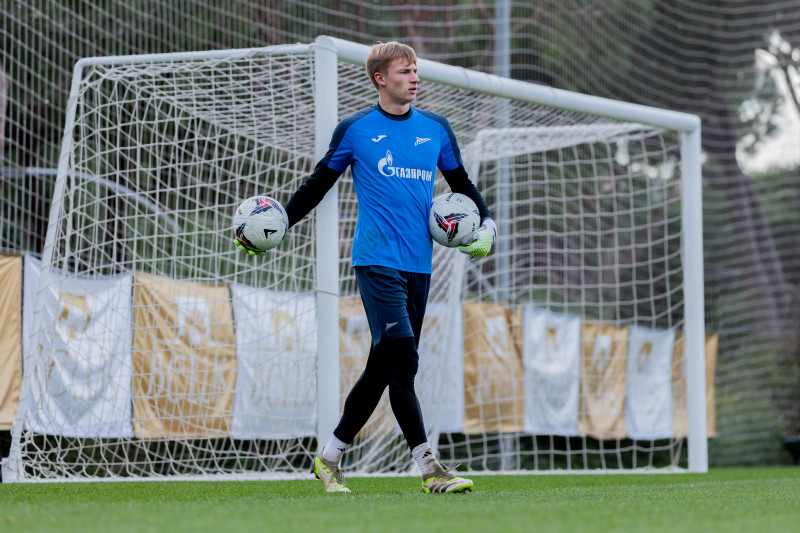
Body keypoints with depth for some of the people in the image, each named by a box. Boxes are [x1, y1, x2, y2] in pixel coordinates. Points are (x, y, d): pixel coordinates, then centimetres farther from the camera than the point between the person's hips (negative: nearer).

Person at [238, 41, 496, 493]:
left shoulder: (436, 129, 13)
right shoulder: (356, 130, 3)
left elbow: (462, 185, 23)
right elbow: (319, 183, 11)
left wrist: (487, 222, 6)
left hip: (419, 265, 5)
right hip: (377, 261, -5)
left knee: (383, 367, 8)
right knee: (403, 361, -16)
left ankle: (330, 458, 20)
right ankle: (430, 469, -18)